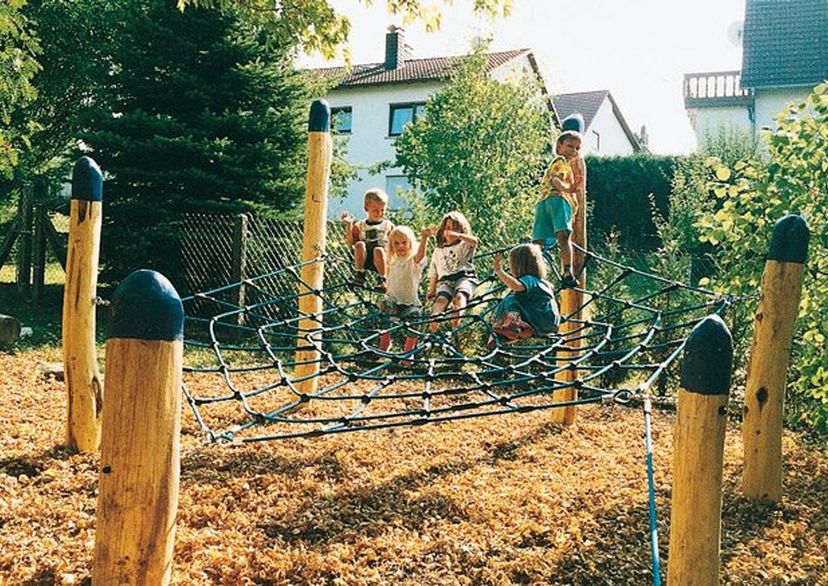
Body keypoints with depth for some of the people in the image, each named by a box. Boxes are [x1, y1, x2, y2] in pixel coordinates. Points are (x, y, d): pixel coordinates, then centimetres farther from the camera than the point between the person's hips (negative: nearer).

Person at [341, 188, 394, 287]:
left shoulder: (388, 225, 13)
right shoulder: (360, 226, 14)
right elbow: (350, 242, 6)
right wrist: (349, 225, -3)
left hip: (380, 259, -1)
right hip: (364, 259, 1)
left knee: (378, 250, -35)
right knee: (359, 244, -28)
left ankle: (384, 279, -22)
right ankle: (359, 273, -17)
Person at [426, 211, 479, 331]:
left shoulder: (464, 245, 14)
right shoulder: (439, 250, 26)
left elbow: (474, 241, -12)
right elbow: (433, 273, 26)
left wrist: (456, 235, -24)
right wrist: (431, 292, 19)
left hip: (464, 277, -2)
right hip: (445, 280, 2)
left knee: (460, 295, -35)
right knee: (441, 298, -30)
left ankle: (457, 317, -61)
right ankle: (433, 321, -54)